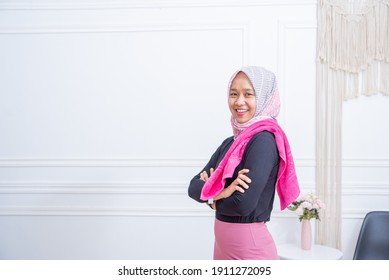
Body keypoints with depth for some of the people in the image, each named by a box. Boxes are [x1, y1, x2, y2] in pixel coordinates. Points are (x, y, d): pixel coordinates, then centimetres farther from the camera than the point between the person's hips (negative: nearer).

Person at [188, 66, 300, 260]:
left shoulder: (264, 141, -17)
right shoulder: (230, 143, 8)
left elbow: (244, 204, -25)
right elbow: (194, 187, 3)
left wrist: (213, 197, -5)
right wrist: (220, 192, -18)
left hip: (250, 246, -8)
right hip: (223, 244, 8)